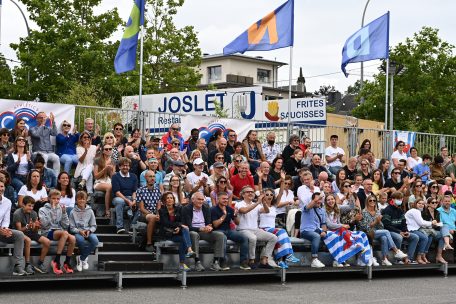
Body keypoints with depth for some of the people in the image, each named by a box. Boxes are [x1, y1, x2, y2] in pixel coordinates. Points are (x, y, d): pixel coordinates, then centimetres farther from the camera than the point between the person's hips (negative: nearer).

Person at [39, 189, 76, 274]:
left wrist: (64, 213, -2)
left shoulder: (61, 209, 16)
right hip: (48, 232, -4)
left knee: (73, 238, -28)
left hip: (60, 231, 4)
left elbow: (66, 225, 9)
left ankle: (67, 263, -13)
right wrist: (52, 211, -12)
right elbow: (44, 224, -12)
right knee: (65, 233, -34)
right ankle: (56, 261, -29)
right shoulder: (43, 210, 6)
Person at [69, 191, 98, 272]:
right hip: (77, 232, -2)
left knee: (95, 241, -32)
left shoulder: (90, 211, 8)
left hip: (88, 232, 2)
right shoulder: (73, 212, 2)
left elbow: (94, 226, 7)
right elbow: (72, 228, 0)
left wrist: (89, 230, -14)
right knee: (80, 240, -39)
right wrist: (80, 231, -19)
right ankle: (85, 257, -8)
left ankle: (81, 258, -11)